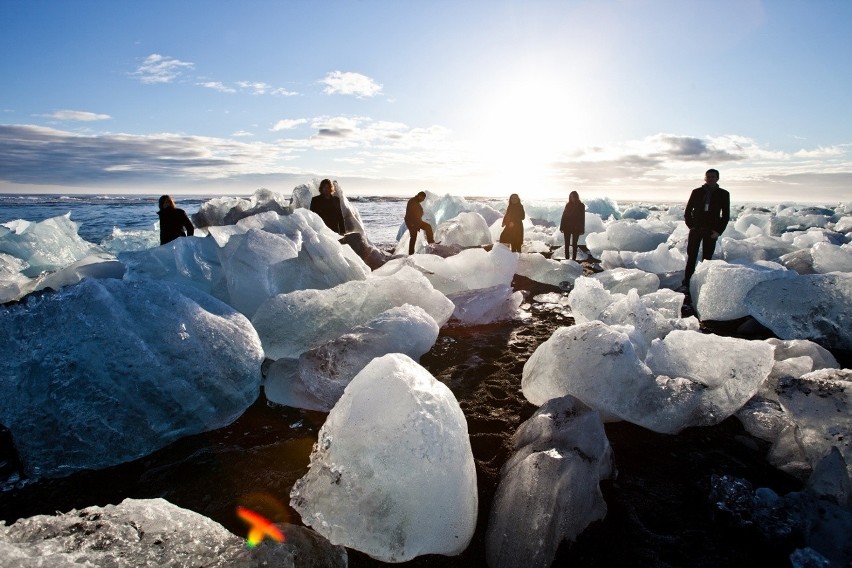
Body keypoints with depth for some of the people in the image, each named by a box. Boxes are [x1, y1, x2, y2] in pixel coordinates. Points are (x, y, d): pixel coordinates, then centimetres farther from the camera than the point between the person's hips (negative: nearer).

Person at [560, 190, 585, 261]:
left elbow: (582, 218, -3)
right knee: (567, 244, 4)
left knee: (574, 244, 4)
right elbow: (564, 216, 5)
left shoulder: (581, 205, -2)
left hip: (576, 228, -2)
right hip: (567, 227, 2)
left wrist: (581, 229, -7)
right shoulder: (568, 205, 4)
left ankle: (574, 258, 8)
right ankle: (566, 258, 9)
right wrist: (562, 227, 0)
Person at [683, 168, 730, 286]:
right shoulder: (696, 192, 6)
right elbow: (687, 211, 8)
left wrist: (718, 231, -4)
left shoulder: (723, 194, 5)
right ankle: (686, 284, 0)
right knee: (691, 257, -2)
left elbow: (726, 215, 6)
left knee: (707, 258, 2)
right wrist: (691, 226, -3)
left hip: (711, 231, 0)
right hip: (695, 229, 0)